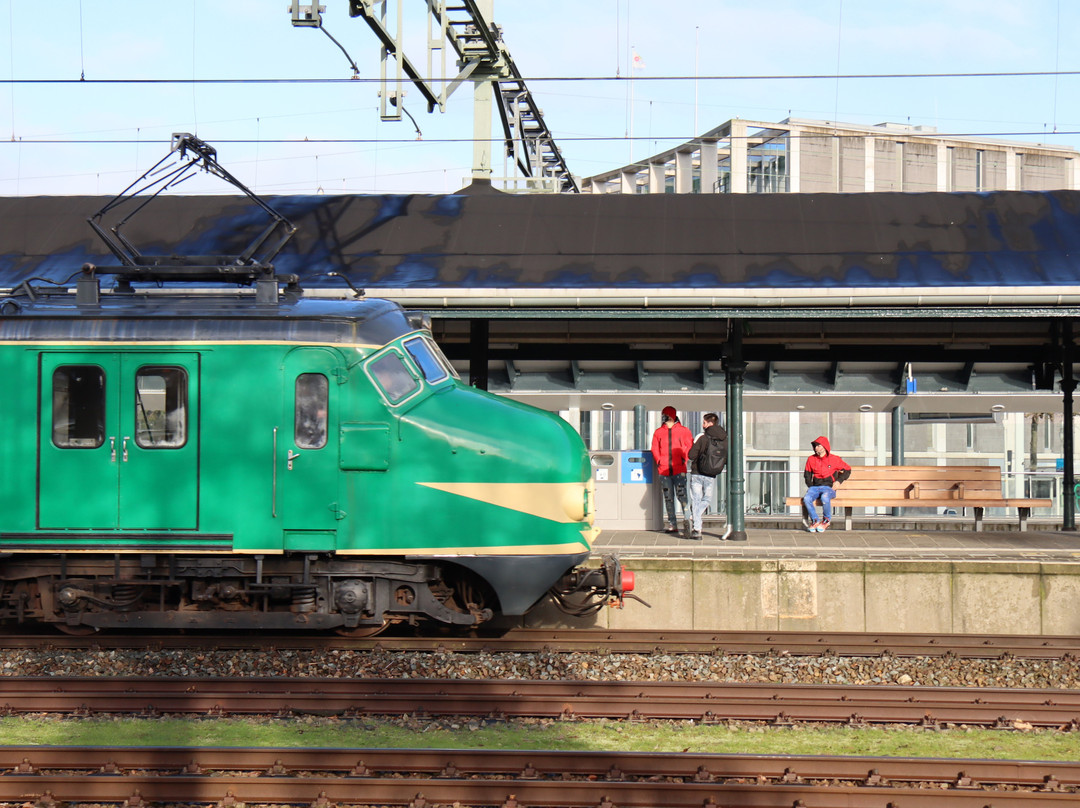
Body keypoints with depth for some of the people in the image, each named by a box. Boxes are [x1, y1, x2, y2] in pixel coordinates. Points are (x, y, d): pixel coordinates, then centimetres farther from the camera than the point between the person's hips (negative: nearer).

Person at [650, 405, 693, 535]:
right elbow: (655, 449, 15)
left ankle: (687, 519, -12)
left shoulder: (683, 431, 7)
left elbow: (689, 446, 7)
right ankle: (672, 524, 8)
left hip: (679, 469, -3)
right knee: (668, 498, 5)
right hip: (664, 470, 3)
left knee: (681, 495, -14)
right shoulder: (658, 432, 13)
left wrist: (684, 458, -6)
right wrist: (658, 461, 0)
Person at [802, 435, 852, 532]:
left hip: (829, 488, -3)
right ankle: (815, 521, -10)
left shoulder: (835, 459, 4)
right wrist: (810, 486, 10)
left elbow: (847, 470, 15)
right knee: (806, 499, -30)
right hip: (815, 487, 3)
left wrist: (839, 481, 2)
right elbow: (807, 474, 25)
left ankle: (827, 520, -10)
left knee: (825, 497, -38)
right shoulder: (811, 459, 12)